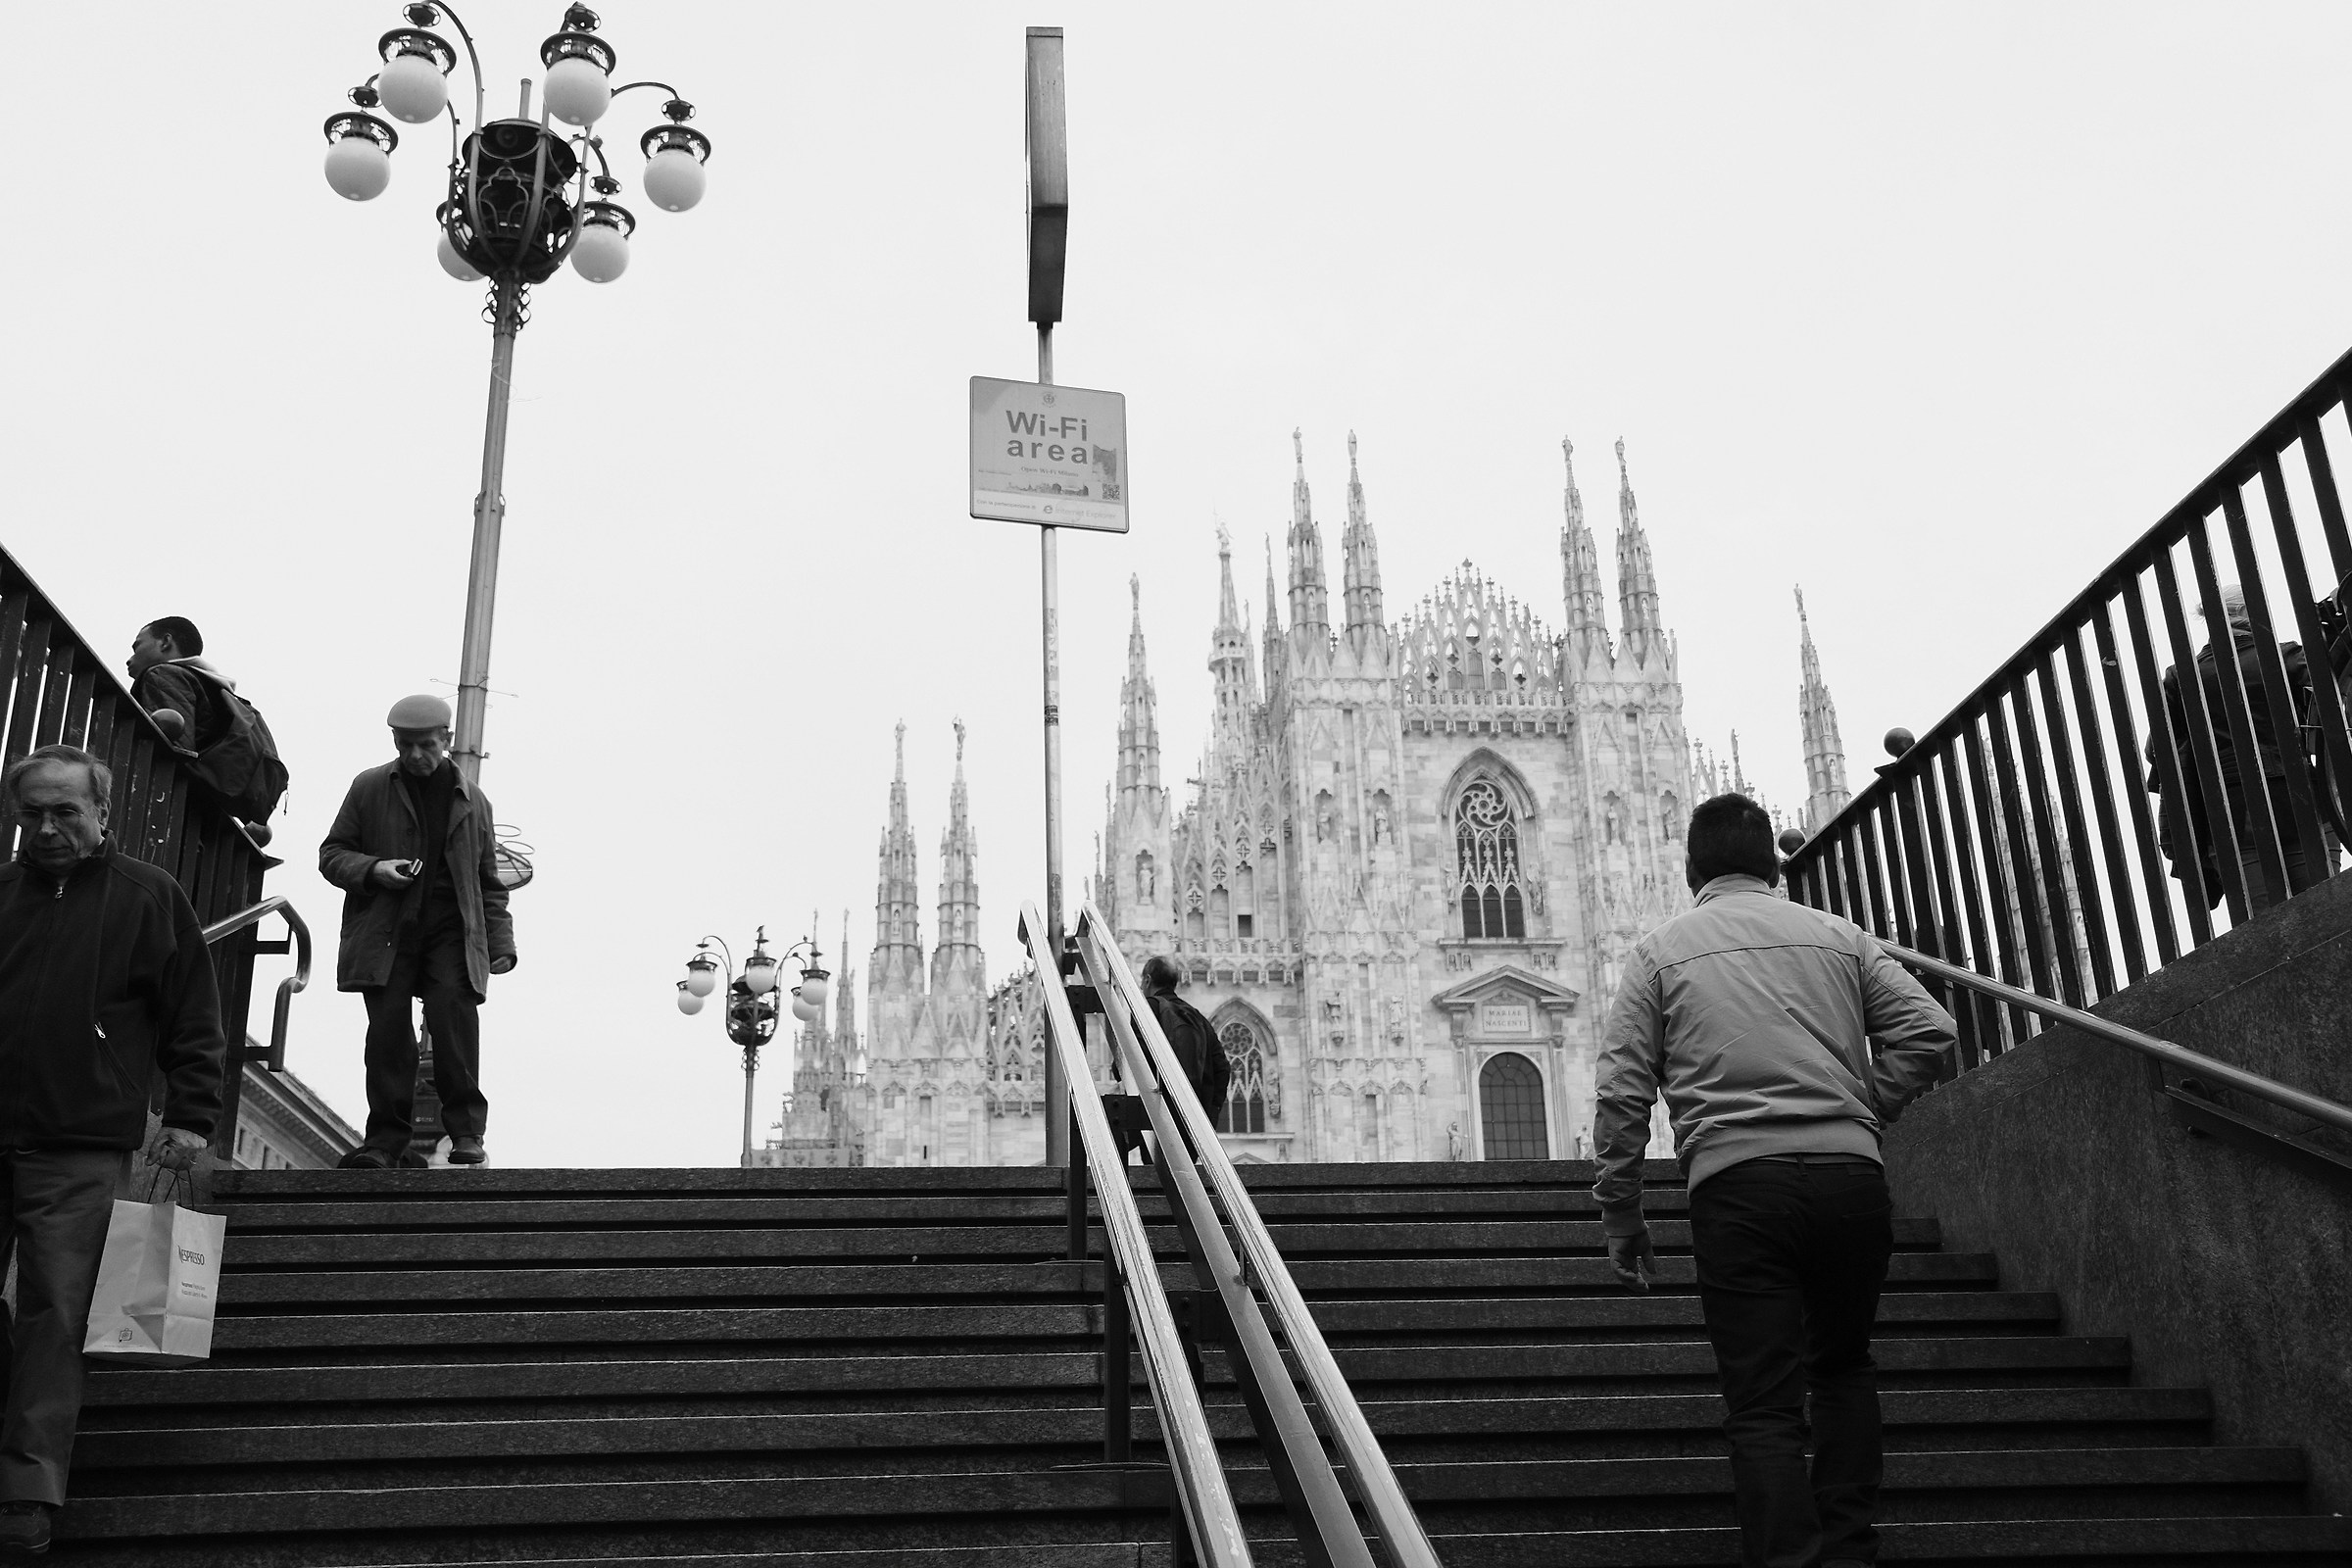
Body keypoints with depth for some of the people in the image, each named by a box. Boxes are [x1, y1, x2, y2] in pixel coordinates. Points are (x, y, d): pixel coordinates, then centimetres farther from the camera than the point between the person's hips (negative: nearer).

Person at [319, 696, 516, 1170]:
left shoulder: (472, 801, 16)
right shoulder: (369, 788, 11)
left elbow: (488, 882, 19)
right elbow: (332, 853, 12)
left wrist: (500, 943, 11)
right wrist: (374, 870, -9)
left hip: (452, 930, 0)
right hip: (385, 930, 0)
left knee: (454, 1012, -17)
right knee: (388, 1028, -7)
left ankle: (466, 1132, -11)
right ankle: (387, 1138, 2)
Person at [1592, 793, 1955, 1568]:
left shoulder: (1659, 950, 11)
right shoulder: (1837, 934, 17)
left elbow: (1621, 1091, 4)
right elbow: (1927, 1029, 7)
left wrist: (1620, 1214, 9)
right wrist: (1863, 1115, 15)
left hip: (1737, 1185, -2)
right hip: (1851, 1176, 3)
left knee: (1765, 1404, 0)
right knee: (1844, 1366, 23)